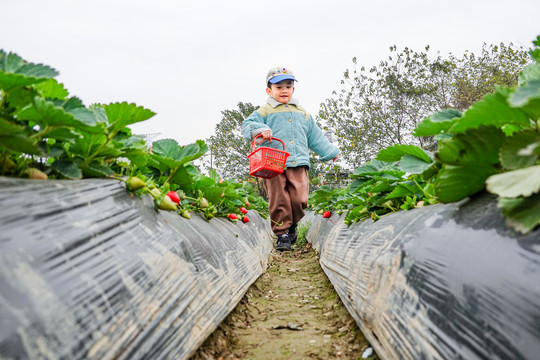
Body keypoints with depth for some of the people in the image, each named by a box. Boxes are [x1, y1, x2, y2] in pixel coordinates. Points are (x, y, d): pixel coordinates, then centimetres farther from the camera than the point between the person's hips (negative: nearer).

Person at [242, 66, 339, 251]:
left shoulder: (302, 113, 23)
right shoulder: (265, 111, 9)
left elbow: (315, 136, 29)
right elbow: (248, 125, -3)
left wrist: (331, 151, 29)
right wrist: (260, 130, -23)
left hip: (299, 164, 3)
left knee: (299, 200, -6)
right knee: (279, 201, -5)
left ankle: (292, 226, 20)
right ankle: (282, 234, 8)